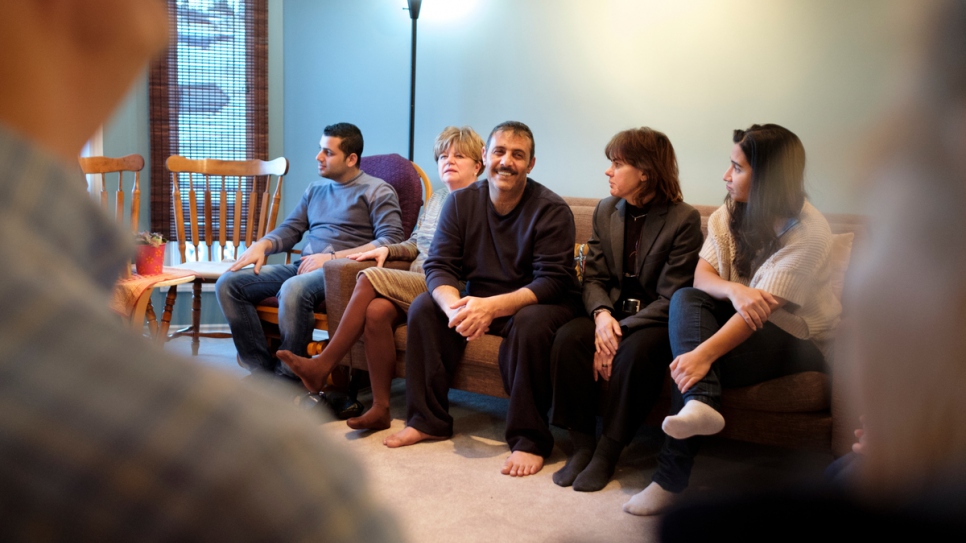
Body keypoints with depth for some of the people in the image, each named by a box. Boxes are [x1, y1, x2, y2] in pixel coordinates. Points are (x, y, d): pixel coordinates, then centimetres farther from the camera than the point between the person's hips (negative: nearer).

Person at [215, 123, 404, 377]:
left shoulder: (377, 191, 5)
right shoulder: (315, 190, 26)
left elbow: (391, 241, -9)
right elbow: (289, 230, 25)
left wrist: (333, 257, -15)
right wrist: (261, 245, 1)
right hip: (303, 267, 7)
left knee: (293, 289, -38)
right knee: (228, 284, -11)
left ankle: (289, 378, -20)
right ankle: (263, 370, -13)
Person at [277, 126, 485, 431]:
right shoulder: (436, 199, 26)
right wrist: (388, 250, 12)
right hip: (415, 285, 6)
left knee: (370, 278, -23)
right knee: (377, 311, -26)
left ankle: (323, 366, -17)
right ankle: (380, 409, -21)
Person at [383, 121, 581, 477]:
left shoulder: (552, 210, -15)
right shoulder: (461, 202, -2)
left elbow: (553, 281, -22)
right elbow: (438, 265, -7)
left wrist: (493, 306, -37)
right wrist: (454, 305, -31)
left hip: (534, 303, -5)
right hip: (479, 300, 5)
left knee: (531, 324, -36)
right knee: (423, 307, -14)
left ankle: (530, 440, -23)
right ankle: (428, 420, -4)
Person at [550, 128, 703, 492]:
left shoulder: (684, 219, -12)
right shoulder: (605, 211, 7)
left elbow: (671, 298, -15)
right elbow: (594, 276, 6)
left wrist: (622, 329, -24)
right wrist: (602, 314, -16)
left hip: (657, 322, -5)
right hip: (612, 313, 5)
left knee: (636, 352, -36)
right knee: (567, 338, -25)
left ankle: (608, 453, -20)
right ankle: (582, 445, -15)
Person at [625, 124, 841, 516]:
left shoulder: (808, 230, -19)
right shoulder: (729, 214, 3)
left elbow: (764, 307, -29)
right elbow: (701, 275, -7)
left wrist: (703, 353, -40)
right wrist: (734, 290, -32)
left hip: (798, 339, -6)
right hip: (739, 322, 6)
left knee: (690, 361, -28)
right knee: (685, 299, -23)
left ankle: (671, 478, -21)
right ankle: (701, 403, -40)